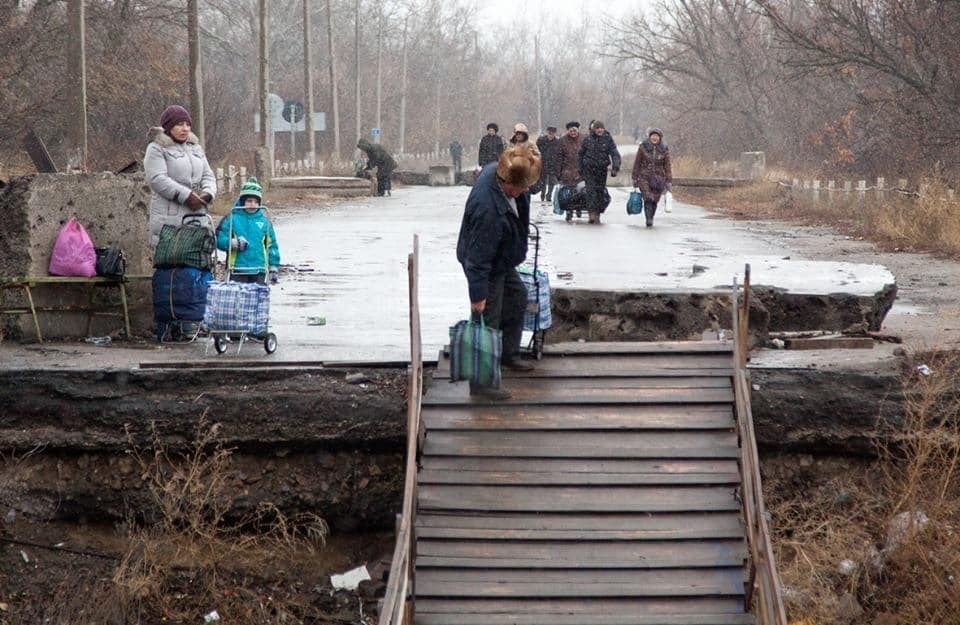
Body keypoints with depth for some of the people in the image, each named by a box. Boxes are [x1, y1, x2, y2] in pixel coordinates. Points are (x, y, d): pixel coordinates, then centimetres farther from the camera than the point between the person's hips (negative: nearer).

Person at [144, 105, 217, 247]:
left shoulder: (196, 148, 22)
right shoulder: (157, 149, -1)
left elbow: (207, 175, 18)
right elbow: (157, 179, -13)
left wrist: (207, 193, -5)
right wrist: (185, 195, -19)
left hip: (197, 214, 7)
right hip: (170, 217, -7)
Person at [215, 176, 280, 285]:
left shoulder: (264, 220, 8)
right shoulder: (232, 218, -1)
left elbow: (272, 245, 13)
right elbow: (219, 239, -3)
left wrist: (274, 268, 11)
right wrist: (233, 242, -21)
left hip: (259, 271, 3)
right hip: (237, 271, -3)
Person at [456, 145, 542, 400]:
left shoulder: (496, 170, -16)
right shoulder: (488, 209, -41)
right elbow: (478, 257, -34)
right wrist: (478, 294, -27)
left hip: (503, 260, 10)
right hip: (487, 267, -10)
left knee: (517, 298, 26)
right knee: (488, 320, -4)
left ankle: (508, 353, 44)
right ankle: (481, 382, 4)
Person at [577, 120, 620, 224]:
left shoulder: (608, 139, -2)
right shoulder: (588, 139, 0)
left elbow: (615, 154, -8)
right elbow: (581, 154, 13)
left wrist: (615, 167, -22)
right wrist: (580, 169, 16)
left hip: (602, 169, 1)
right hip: (589, 169, -1)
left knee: (601, 191, 4)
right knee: (591, 190, -13)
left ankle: (597, 214, 15)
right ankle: (592, 213, -17)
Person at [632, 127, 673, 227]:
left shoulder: (664, 150, 2)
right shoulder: (643, 147, 0)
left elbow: (667, 167, 4)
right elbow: (637, 164, 4)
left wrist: (669, 182, 0)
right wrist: (635, 178, 4)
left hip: (658, 178, 1)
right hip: (644, 177, -1)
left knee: (654, 200, 1)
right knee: (648, 198, -18)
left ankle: (650, 220, 19)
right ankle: (648, 220, -20)